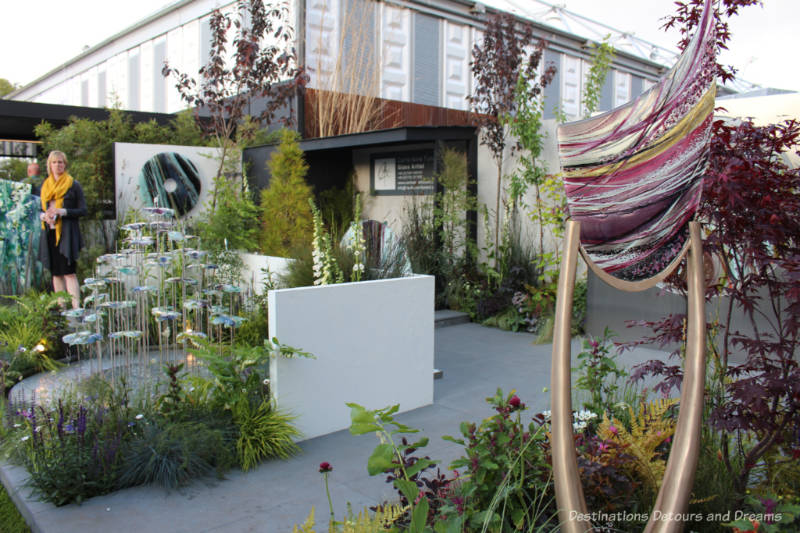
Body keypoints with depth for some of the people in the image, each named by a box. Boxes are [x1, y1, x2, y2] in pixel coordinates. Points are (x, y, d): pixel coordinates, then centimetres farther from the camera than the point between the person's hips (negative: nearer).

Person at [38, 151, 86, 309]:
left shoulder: (73, 185, 2)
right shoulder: (45, 186, 16)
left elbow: (83, 210, -2)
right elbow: (40, 210, 20)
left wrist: (63, 211, -15)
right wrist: (44, 216, -3)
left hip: (67, 234, -5)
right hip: (50, 233, 5)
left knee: (69, 272, -13)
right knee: (56, 273, 7)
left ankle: (75, 307, -17)